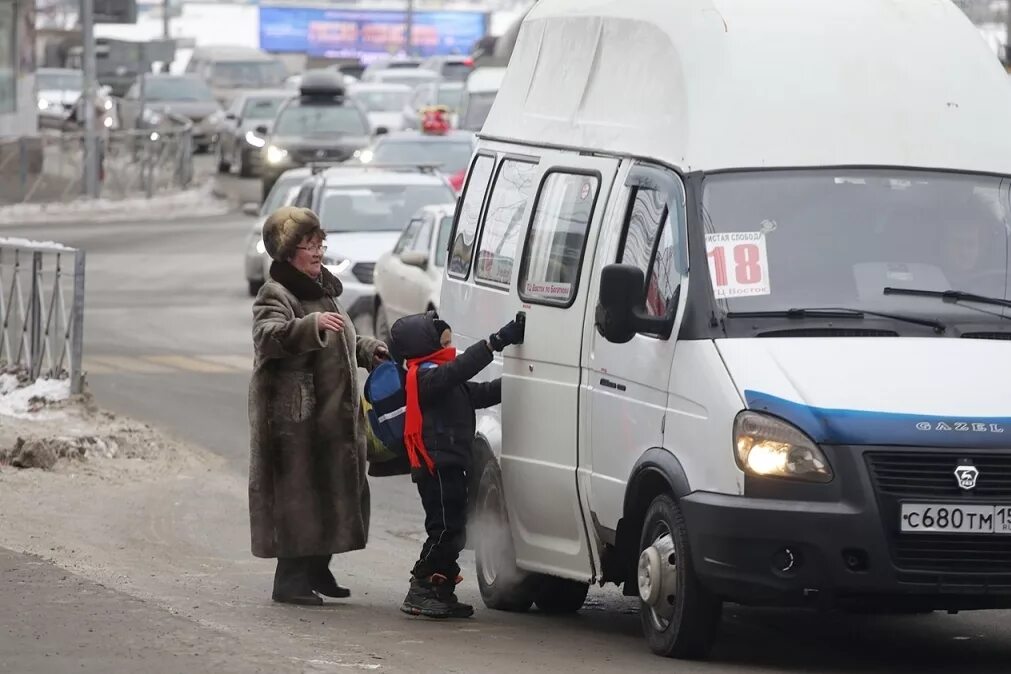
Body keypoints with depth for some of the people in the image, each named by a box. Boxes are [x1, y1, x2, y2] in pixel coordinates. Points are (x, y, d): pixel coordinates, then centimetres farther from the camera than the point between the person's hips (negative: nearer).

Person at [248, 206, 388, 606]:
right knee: (298, 494, -10)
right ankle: (291, 578, -7)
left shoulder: (323, 290, 20)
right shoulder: (275, 295, -10)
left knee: (333, 492, 12)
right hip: (295, 418, -9)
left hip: (334, 415, 9)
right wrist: (313, 325, -45)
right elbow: (268, 336, -31)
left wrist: (368, 351, 20)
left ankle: (317, 570, 24)